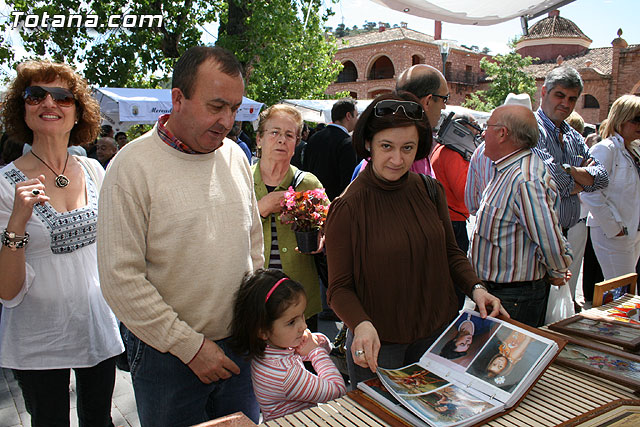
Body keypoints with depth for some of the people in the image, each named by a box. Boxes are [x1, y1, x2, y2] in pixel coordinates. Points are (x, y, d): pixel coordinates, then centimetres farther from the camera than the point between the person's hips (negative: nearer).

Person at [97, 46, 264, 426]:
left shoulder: (235, 156, 3)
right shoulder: (133, 166, -15)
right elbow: (121, 279, -17)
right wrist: (190, 345, -14)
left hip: (239, 346, 5)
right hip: (167, 354, -4)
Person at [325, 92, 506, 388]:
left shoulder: (430, 191, -3)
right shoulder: (347, 208, -16)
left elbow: (450, 252, 10)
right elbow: (339, 287, -13)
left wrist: (475, 288, -7)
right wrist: (361, 325, -30)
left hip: (436, 332, 4)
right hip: (378, 343, -4)